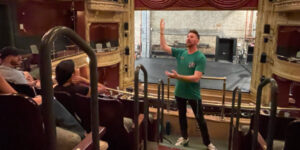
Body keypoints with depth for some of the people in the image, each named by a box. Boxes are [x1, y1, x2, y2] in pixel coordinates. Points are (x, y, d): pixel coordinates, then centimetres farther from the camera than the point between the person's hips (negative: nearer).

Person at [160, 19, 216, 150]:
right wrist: (162, 31, -7)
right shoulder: (180, 52, -2)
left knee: (200, 119, 8)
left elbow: (196, 78, -26)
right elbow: (163, 47, 1)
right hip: (179, 92, 5)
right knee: (182, 115, 20)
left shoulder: (200, 57, -18)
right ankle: (184, 138, 40)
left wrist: (178, 76, -35)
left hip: (193, 94, -5)